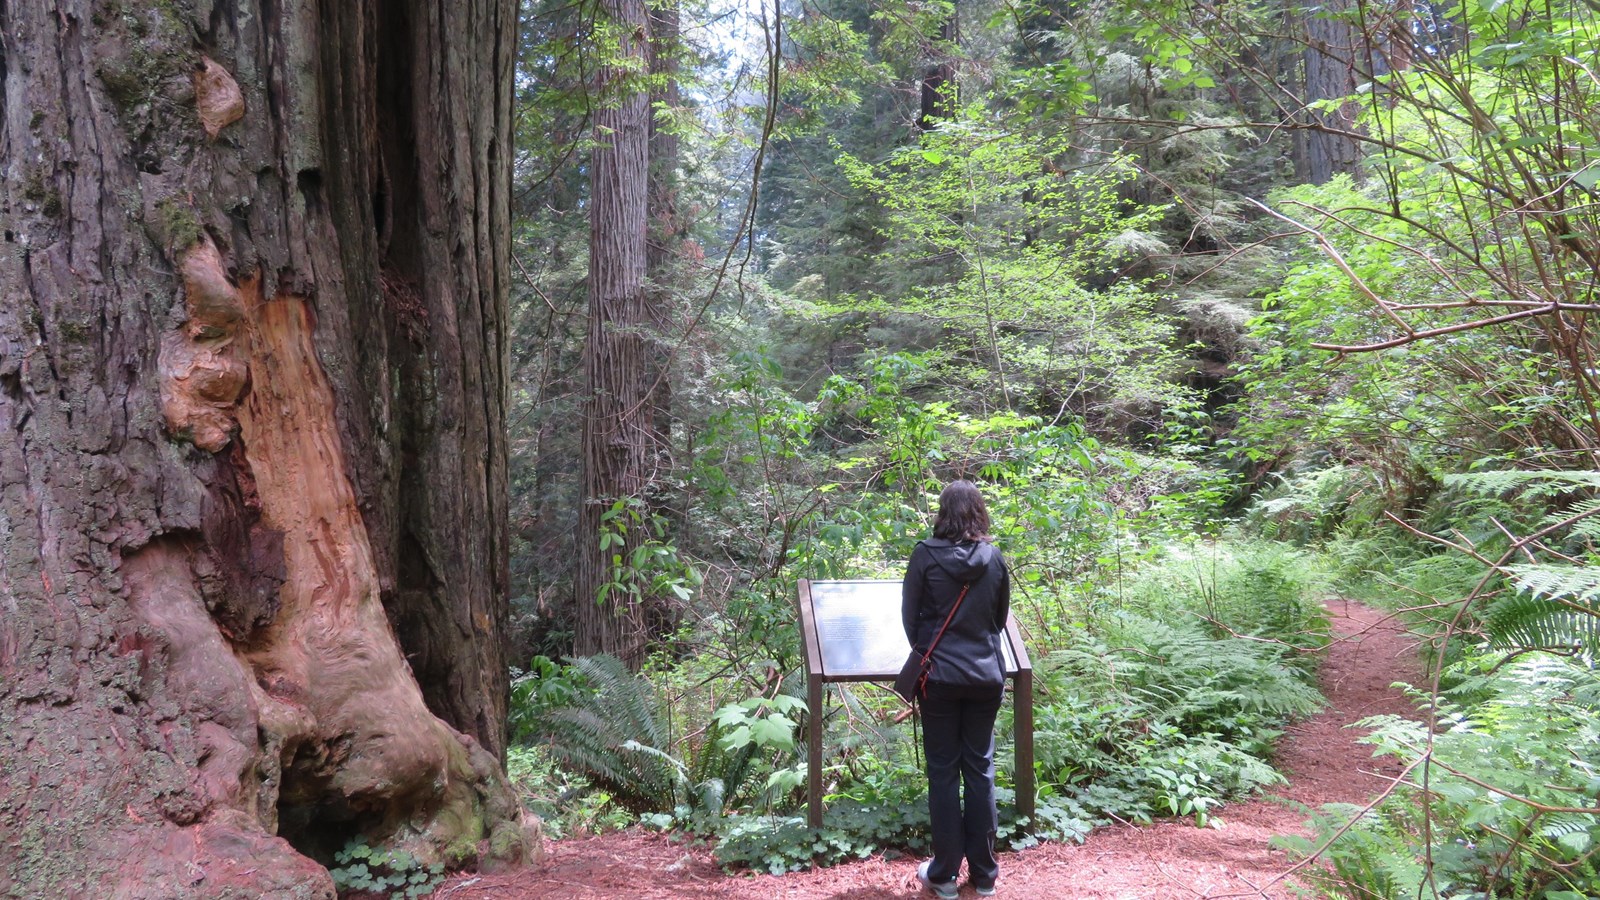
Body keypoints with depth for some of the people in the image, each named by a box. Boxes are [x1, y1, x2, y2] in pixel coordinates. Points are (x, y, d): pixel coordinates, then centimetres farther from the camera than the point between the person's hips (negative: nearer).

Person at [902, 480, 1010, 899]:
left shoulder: (925, 555, -10)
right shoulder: (993, 558, -2)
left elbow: (909, 616, -1)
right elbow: (1001, 617, 10)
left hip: (940, 675, -2)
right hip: (986, 675, 2)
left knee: (943, 773, 6)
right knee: (981, 770, 11)